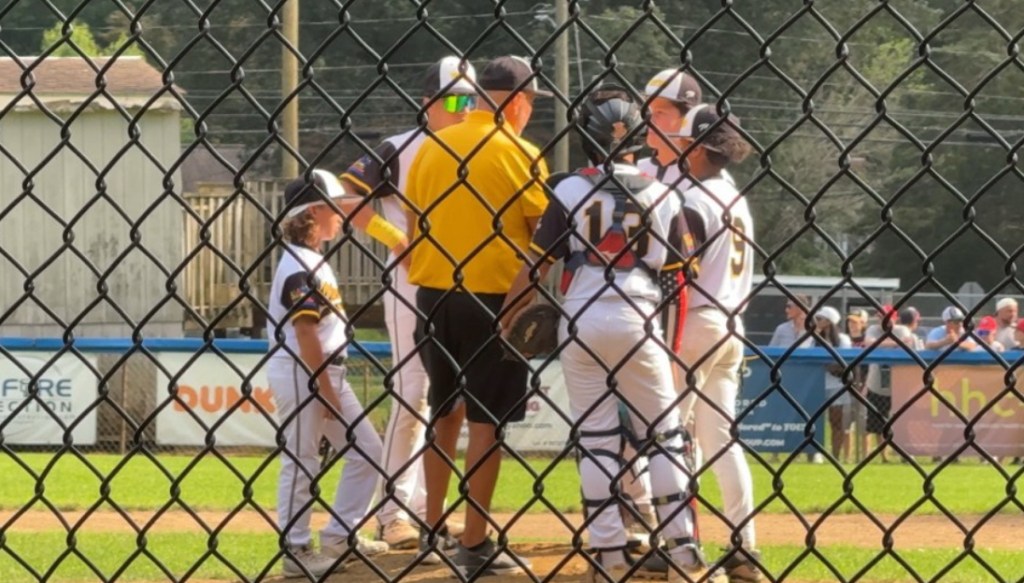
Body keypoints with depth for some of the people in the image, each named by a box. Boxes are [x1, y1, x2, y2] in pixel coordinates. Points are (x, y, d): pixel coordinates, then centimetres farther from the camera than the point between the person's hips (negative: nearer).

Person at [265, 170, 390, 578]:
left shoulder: (314, 262, 16)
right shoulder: (300, 268, -16)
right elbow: (304, 333, -20)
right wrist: (325, 389, -19)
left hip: (327, 373, 10)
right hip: (299, 373, -10)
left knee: (366, 449, 11)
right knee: (300, 462, -3)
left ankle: (339, 537, 17)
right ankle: (295, 552, 3)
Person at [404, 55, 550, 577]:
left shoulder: (431, 147, 6)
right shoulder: (519, 154, -10)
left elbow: (414, 229, 10)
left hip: (435, 296, 6)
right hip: (493, 297, -6)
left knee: (444, 411, 19)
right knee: (487, 418, -2)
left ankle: (433, 527, 25)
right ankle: (475, 545, -3)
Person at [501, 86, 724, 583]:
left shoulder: (570, 191, -2)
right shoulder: (662, 196, 3)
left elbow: (536, 266, -4)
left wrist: (503, 319, 5)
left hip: (581, 324, 0)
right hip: (639, 324, 0)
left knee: (596, 438, 6)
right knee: (664, 435, 7)